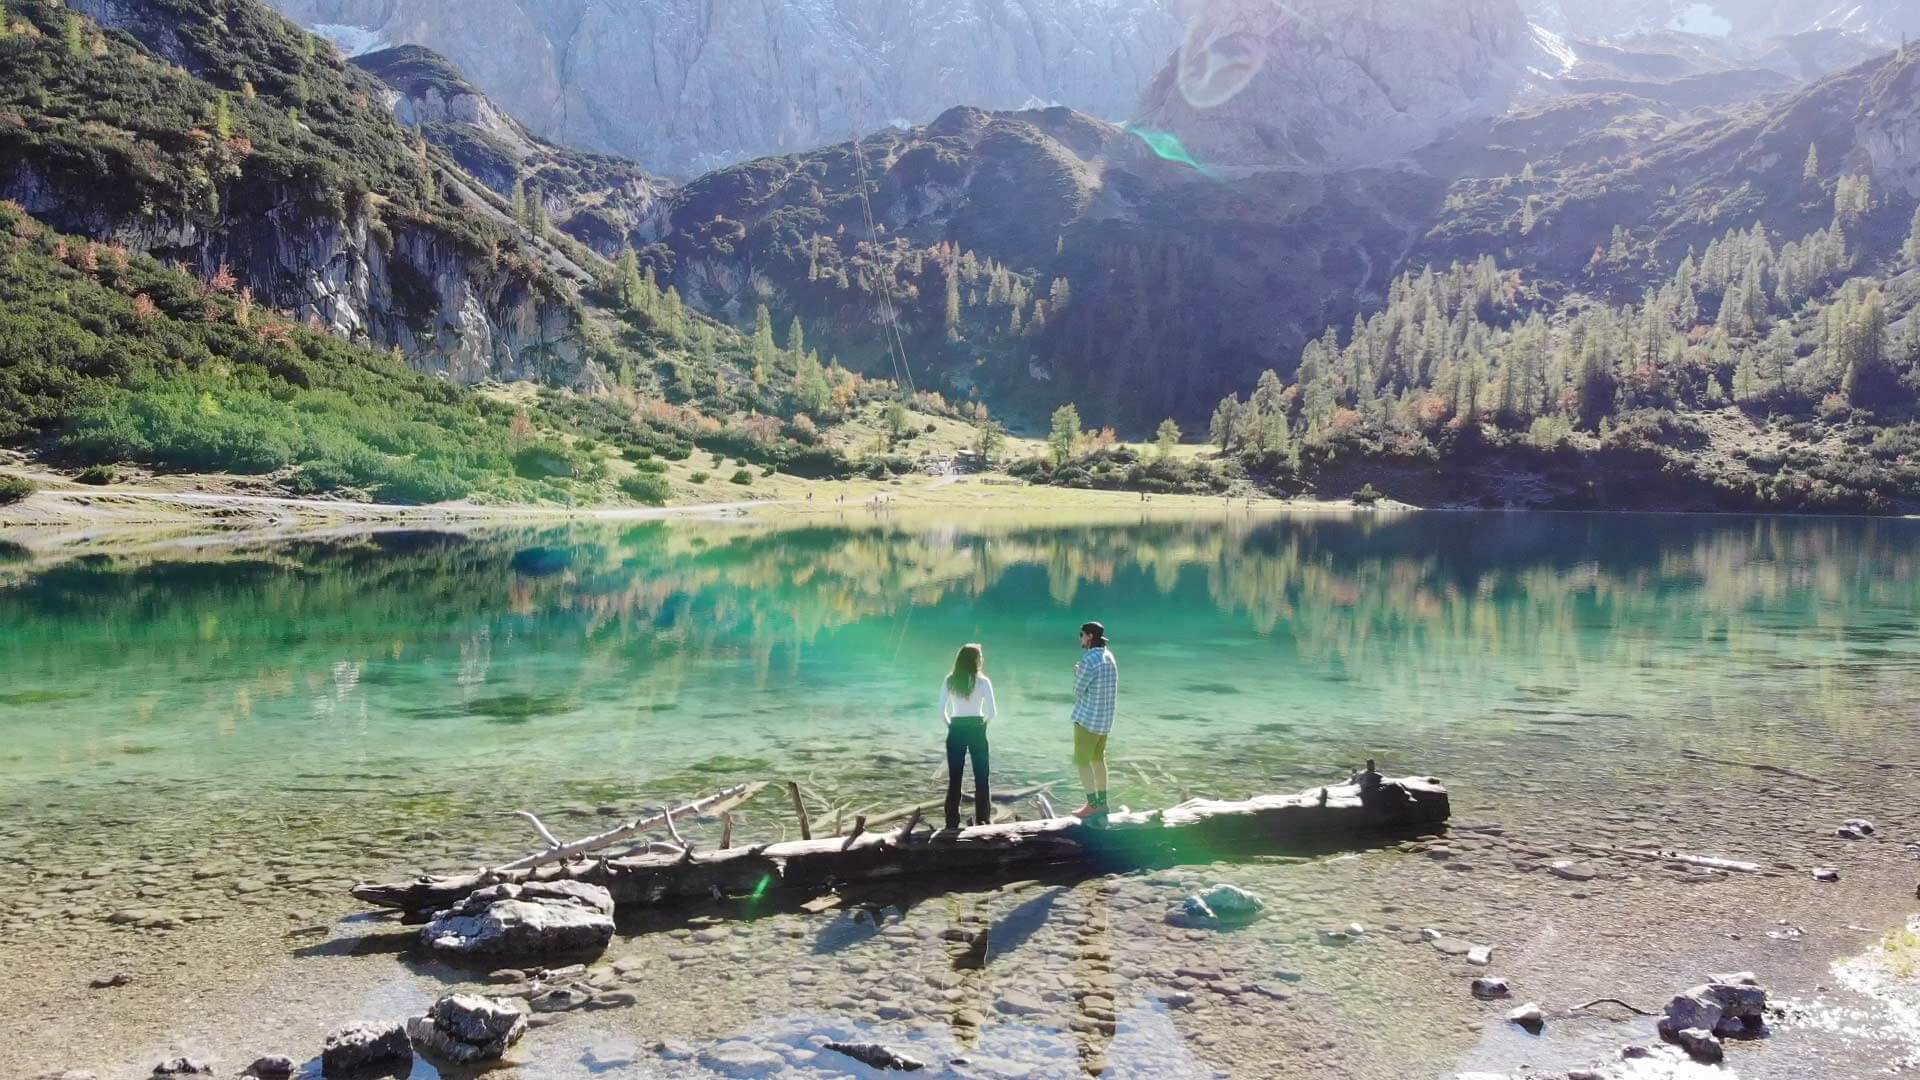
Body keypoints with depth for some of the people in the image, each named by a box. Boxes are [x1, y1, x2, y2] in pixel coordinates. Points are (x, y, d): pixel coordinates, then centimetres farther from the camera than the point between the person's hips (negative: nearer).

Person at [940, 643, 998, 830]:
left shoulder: (950, 681, -2)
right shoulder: (982, 681, -7)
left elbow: (941, 710, -5)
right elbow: (992, 712, -9)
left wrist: (950, 725, 9)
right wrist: (983, 722, 10)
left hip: (956, 730, 2)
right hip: (976, 729, -2)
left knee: (954, 778, 7)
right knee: (981, 777, 10)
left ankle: (952, 821, 8)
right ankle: (982, 819, 14)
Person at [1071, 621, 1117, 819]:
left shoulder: (1089, 659, -19)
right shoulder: (1109, 656, 9)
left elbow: (1078, 690, -14)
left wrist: (1077, 673, 5)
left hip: (1087, 717, -9)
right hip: (1105, 717, 9)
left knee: (1082, 761, -1)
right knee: (1097, 759, 18)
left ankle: (1093, 805, -2)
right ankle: (1101, 803, 23)